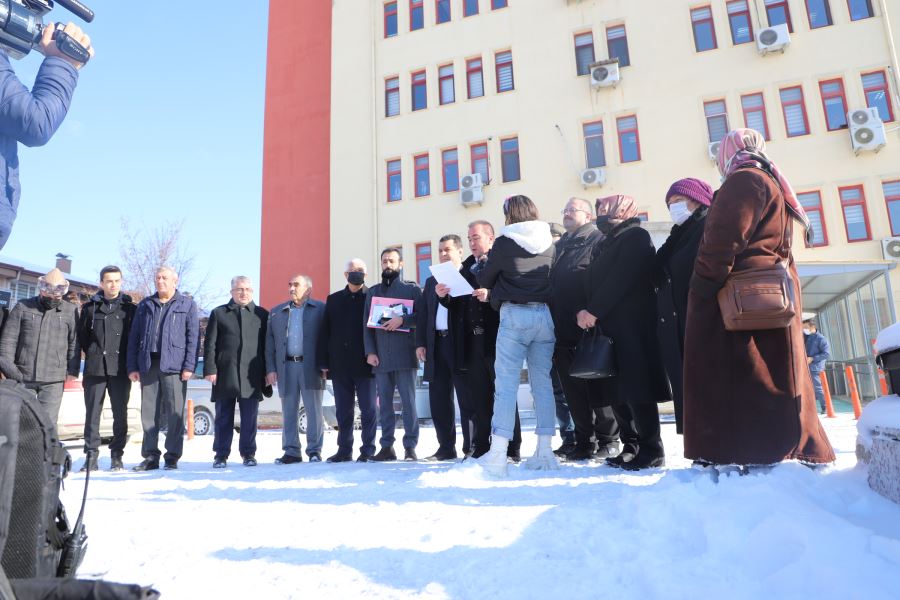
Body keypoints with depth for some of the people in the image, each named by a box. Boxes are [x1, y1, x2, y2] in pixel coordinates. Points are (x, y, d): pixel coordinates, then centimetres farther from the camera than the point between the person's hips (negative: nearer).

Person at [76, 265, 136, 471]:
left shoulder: (130, 308, 7)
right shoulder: (90, 307, 9)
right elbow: (81, 335, 12)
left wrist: (130, 362, 1)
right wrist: (93, 354, 5)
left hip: (120, 369, -1)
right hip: (95, 368, 1)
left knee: (120, 413, 2)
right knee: (92, 413, 2)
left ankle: (117, 456, 10)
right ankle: (91, 455, 9)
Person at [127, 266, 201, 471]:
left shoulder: (187, 305, 7)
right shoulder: (144, 305, 17)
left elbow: (193, 337, 0)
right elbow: (134, 337, 14)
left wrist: (189, 366, -9)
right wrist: (132, 366, 5)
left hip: (174, 365, -4)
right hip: (148, 365, 4)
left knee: (175, 413, -2)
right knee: (149, 412, 6)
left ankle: (172, 457, 6)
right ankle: (150, 456, 15)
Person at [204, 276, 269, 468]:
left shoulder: (262, 314, 11)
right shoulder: (218, 313, 10)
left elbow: (267, 345, 10)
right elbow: (210, 344, 5)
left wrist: (267, 371, 4)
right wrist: (210, 369, -4)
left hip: (251, 375, 0)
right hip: (225, 374, 0)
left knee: (249, 418, 3)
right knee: (224, 417, 6)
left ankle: (248, 453, 14)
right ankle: (221, 455, 15)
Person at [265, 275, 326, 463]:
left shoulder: (321, 309, 3)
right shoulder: (277, 312, 16)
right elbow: (270, 342, 13)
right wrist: (270, 368, 3)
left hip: (311, 367, -4)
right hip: (286, 367, 4)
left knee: (314, 410, 0)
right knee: (289, 412, 6)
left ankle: (315, 450, 9)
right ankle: (291, 451, 14)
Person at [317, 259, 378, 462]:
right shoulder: (333, 299, 13)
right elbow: (325, 331, 10)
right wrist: (324, 362, 3)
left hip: (365, 363, -3)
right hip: (339, 364, 4)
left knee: (368, 409, 1)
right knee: (343, 411, 10)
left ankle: (368, 450, 9)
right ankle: (344, 450, 18)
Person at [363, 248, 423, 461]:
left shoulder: (411, 289, 7)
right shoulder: (372, 292, 16)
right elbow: (366, 324, 12)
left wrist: (402, 320, -15)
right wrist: (370, 352, 1)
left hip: (404, 355, -3)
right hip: (380, 356, 3)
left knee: (408, 402, -4)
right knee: (384, 403, 6)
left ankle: (410, 447, 2)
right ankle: (387, 446, 12)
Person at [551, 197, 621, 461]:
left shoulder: (598, 240, -1)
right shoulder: (559, 246, 22)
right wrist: (552, 324, 13)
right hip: (562, 330, 7)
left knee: (597, 386, 1)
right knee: (573, 390, 10)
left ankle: (608, 440, 14)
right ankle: (584, 441, 19)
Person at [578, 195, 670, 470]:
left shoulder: (635, 236, -3)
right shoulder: (606, 243, 24)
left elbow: (621, 279, -14)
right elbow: (594, 280, 19)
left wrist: (594, 311, -15)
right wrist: (585, 311, 4)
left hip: (632, 326, -8)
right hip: (608, 326, 8)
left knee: (636, 389, -8)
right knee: (616, 390, 8)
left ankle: (651, 450, 0)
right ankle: (631, 446, 16)